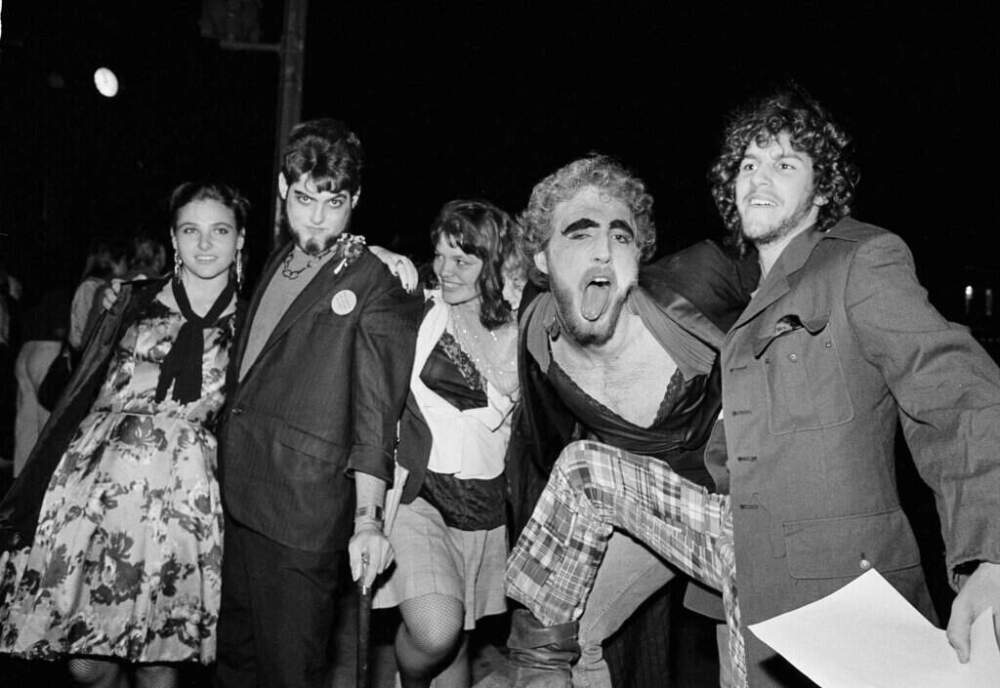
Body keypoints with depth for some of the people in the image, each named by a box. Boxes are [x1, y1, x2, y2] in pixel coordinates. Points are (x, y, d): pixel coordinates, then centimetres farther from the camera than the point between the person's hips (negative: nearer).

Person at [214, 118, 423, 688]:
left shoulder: (376, 287, -9)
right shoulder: (279, 263, 14)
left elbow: (376, 412, -15)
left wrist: (368, 519, -21)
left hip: (302, 514, -7)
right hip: (241, 500, 7)